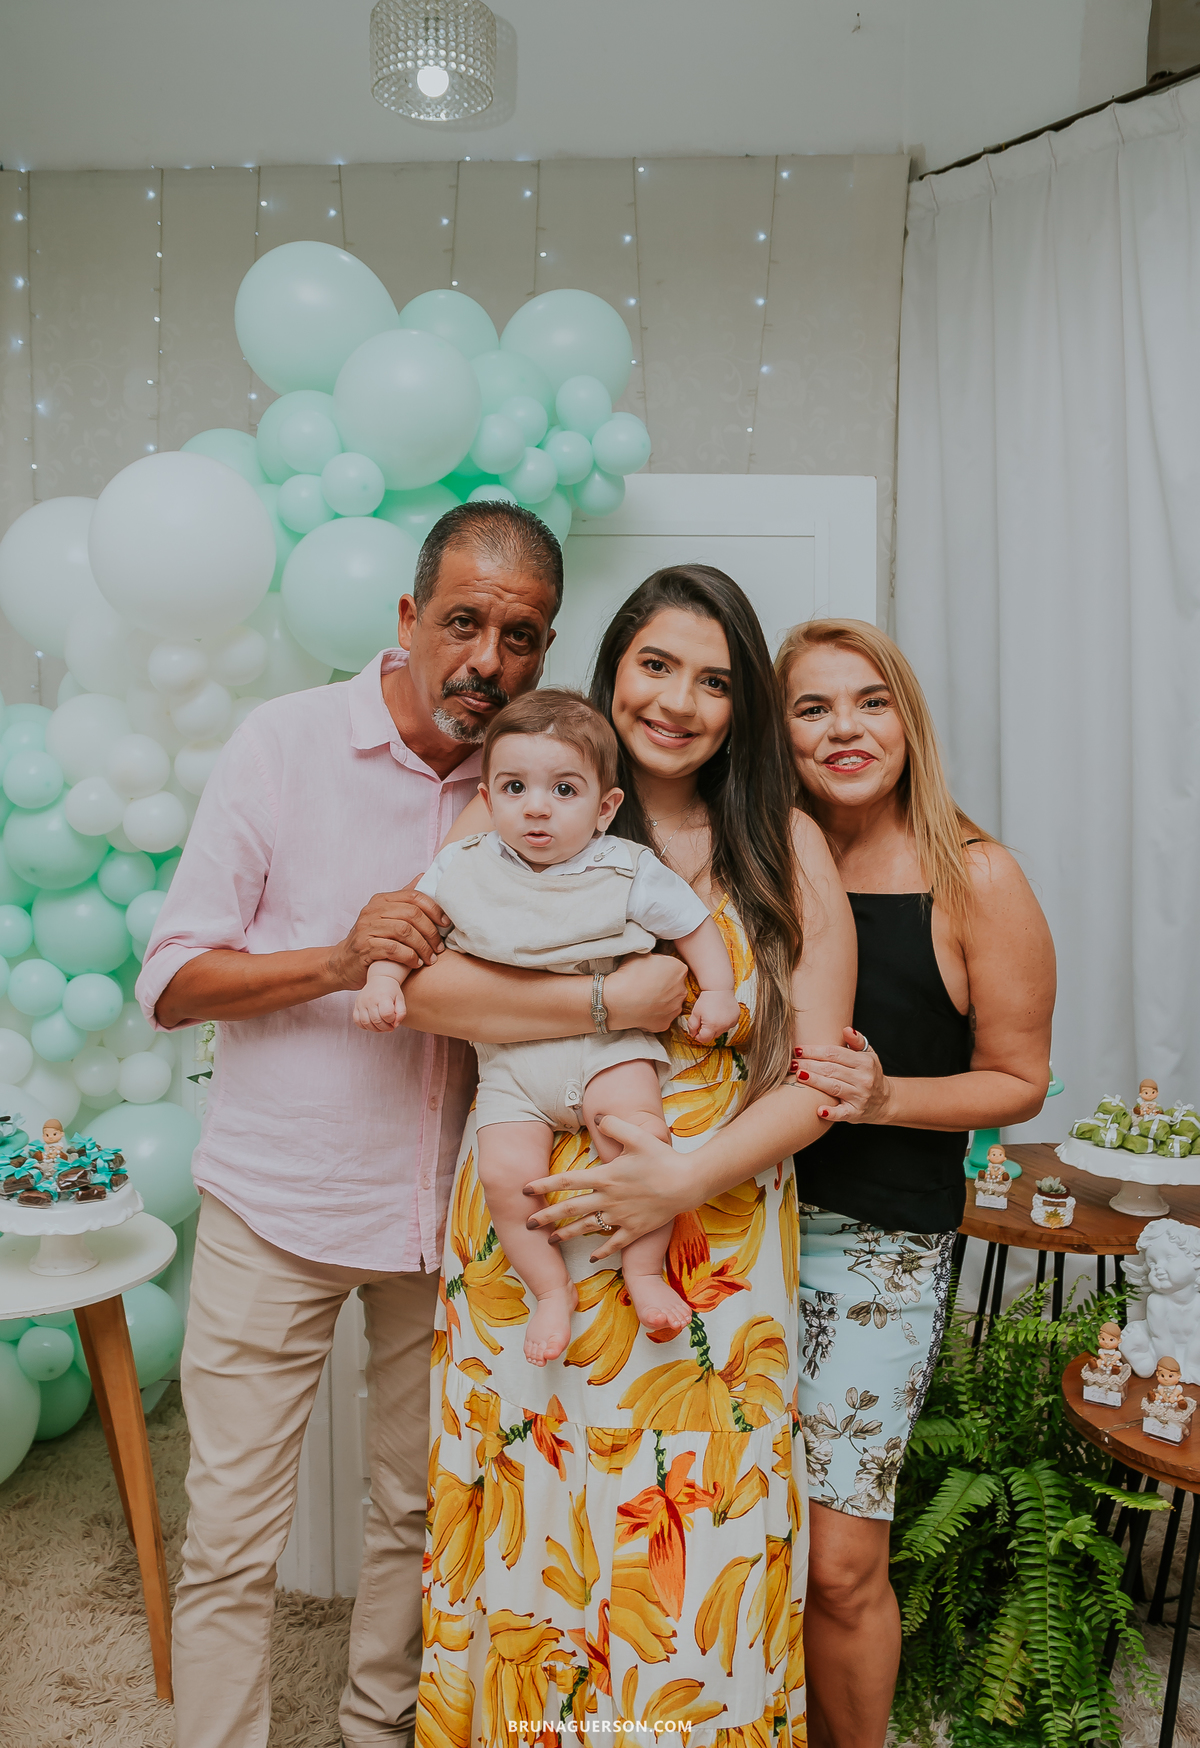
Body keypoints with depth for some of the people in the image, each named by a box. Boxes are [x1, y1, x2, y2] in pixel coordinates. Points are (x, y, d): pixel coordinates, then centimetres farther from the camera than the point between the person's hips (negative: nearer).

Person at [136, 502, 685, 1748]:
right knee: (233, 1537, 5)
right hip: (276, 1197, -3)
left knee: (421, 1507, 17)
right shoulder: (287, 741, -8)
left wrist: (615, 1001, -7)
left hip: (443, 1208, 3)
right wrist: (338, 959, -23)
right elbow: (170, 981, -8)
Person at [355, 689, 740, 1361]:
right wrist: (383, 980, -3)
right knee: (506, 1172, -18)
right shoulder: (464, 867, 2)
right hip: (510, 1061, 2)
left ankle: (645, 1271, -8)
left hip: (606, 1042, -2)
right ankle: (553, 1288, 5)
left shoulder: (628, 871, -4)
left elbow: (695, 924, 7)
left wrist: (717, 992, -3)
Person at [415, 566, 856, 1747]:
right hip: (532, 1233, 0)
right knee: (536, 1530, 11)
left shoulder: (784, 847, 2)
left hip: (717, 1245, 0)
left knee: (699, 1546, 9)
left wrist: (690, 1176, -16)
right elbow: (420, 975, -13)